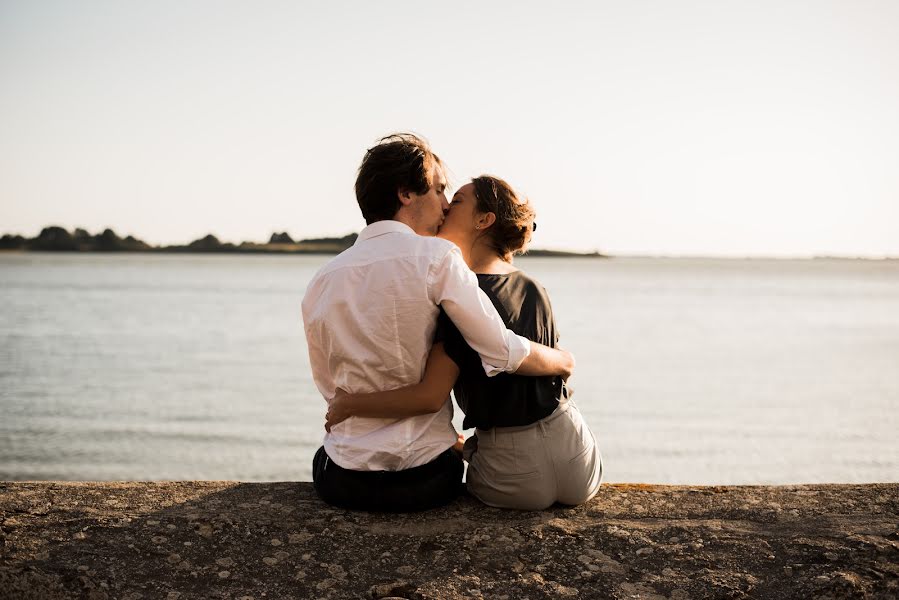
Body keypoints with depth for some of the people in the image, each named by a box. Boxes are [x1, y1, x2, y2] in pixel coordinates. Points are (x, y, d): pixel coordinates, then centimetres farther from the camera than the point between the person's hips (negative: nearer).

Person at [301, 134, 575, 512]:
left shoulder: (320, 282, 1)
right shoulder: (436, 257, -12)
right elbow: (505, 353, -17)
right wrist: (564, 361, 6)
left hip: (343, 483, 3)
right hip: (425, 481, -2)